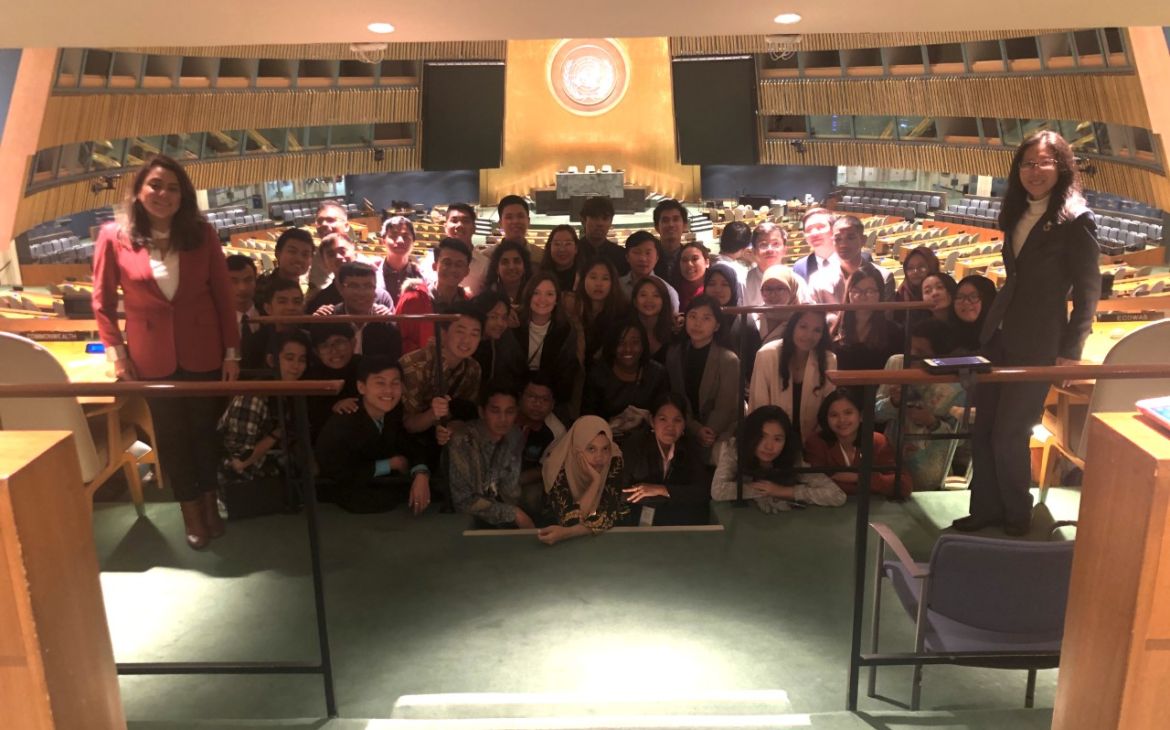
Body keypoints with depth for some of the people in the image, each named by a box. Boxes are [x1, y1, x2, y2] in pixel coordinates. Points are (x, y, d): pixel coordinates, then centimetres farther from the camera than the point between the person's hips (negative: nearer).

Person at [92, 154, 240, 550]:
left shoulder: (202, 234, -6)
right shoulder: (113, 236, -8)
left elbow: (224, 295, -2)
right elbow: (102, 303, -1)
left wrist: (232, 352, -3)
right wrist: (117, 354, -6)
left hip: (203, 352, 0)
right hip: (152, 357, 0)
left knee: (206, 429, 14)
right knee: (171, 435, 13)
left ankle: (210, 503, 33)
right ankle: (190, 511, 28)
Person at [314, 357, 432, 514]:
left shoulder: (395, 412, -14)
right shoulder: (342, 422, -31)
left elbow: (409, 447, -7)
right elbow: (335, 474, -30)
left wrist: (421, 475, -32)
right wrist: (390, 464, -24)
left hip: (379, 481, 4)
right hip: (344, 489, -4)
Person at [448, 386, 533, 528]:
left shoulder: (516, 438, -5)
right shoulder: (462, 443, -22)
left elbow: (511, 492, -2)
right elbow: (464, 501, -18)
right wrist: (514, 514, -15)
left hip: (504, 522, 5)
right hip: (468, 522, -5)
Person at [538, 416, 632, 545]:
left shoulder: (615, 463, -21)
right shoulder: (557, 465, -26)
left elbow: (609, 515, -25)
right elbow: (569, 521, -28)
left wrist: (567, 533, -37)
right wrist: (595, 481, -35)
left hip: (607, 535, 2)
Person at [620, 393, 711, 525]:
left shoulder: (690, 446, -6)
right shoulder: (634, 445, -16)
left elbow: (703, 491, -14)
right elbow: (625, 494, -20)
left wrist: (660, 490, -24)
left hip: (681, 517, 3)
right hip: (640, 517, -3)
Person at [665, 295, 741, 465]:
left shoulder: (728, 360, -8)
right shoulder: (674, 354, 5)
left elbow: (725, 408, -11)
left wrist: (706, 435, -17)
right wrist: (696, 429, -14)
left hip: (718, 436, -3)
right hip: (685, 432, 3)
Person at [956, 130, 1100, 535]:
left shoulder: (1076, 220, -11)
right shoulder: (1017, 214, 10)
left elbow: (1088, 291, -10)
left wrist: (1070, 351, -11)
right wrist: (995, 321, 15)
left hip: (1037, 344, -7)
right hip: (998, 334, 7)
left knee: (1009, 434, -1)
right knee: (983, 430, 9)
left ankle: (1016, 516, 19)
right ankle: (985, 509, 22)